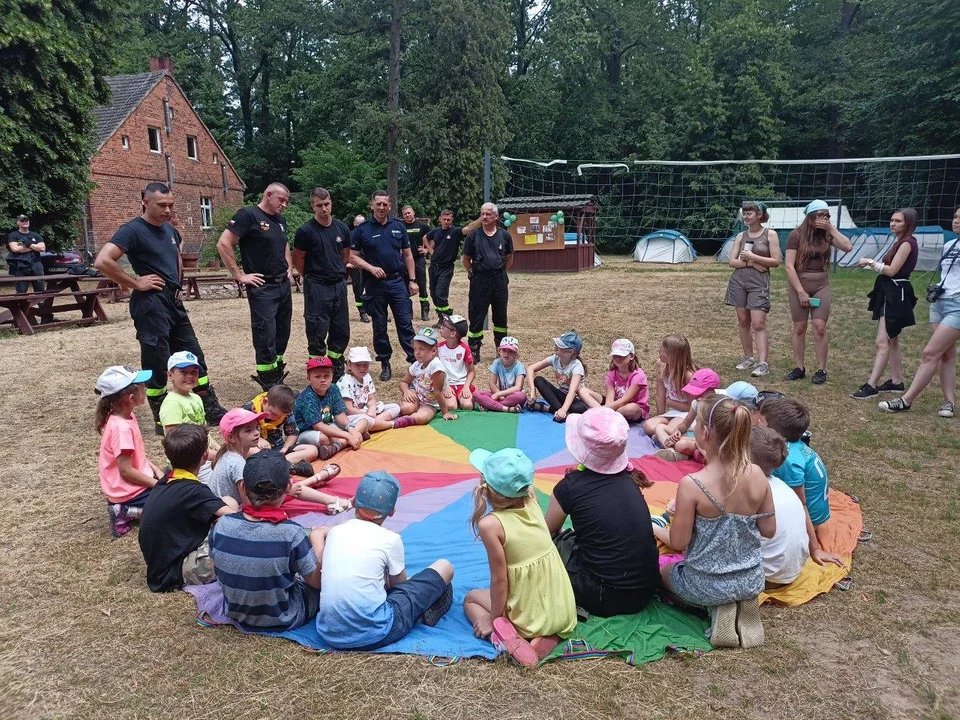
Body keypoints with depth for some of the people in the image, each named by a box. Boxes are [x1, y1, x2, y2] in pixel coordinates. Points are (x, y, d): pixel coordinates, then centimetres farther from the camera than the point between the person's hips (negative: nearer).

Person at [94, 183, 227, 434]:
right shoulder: (133, 230, -12)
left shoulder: (169, 229, 12)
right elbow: (102, 261, -24)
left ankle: (211, 410, 22)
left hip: (173, 301, 8)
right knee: (157, 364, -1)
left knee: (194, 357, 12)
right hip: (150, 303, -8)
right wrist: (135, 283, -18)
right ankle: (163, 421, 11)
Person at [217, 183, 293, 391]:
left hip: (284, 285, 8)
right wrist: (240, 275, -15)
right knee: (266, 337, -6)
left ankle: (277, 379, 24)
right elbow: (223, 244, -16)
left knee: (282, 334, 12)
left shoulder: (280, 220, 14)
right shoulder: (248, 215, -10)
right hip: (262, 287, -8)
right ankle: (271, 389, 1)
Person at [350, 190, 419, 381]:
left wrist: (412, 280, 4)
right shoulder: (362, 229, -1)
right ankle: (385, 364, 17)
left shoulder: (398, 226, 6)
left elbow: (407, 255, 10)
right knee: (379, 326, 7)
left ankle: (415, 359, 4)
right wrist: (371, 268, -15)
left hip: (398, 281, 1)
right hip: (375, 283, -1)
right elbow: (353, 257, 0)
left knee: (405, 323, 0)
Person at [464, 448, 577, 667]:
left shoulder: (490, 524, -23)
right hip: (563, 612, 4)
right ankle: (549, 636, 8)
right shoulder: (531, 501, -9)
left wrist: (493, 621, -6)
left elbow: (499, 580, -17)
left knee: (470, 598, 25)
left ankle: (505, 635, -4)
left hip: (530, 618, -4)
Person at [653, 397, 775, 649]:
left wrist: (655, 529, 3)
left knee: (662, 570, 29)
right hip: (752, 581, 5)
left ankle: (719, 608, 6)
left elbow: (678, 543, -17)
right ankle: (740, 603, 10)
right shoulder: (757, 475, -13)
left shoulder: (691, 485, -27)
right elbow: (768, 530, -2)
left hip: (707, 587, -5)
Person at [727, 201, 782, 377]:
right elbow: (732, 262, 6)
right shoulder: (741, 236, 10)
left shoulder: (770, 234, 1)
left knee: (758, 324, -11)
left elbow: (776, 262, -5)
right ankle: (748, 358, 19)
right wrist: (750, 263, -10)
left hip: (759, 282, -4)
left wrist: (753, 256, -13)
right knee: (743, 321, 8)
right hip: (738, 281, 4)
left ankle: (763, 363, -12)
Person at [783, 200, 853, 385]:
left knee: (820, 328, -3)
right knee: (799, 328, 4)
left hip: (821, 287, 2)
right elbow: (789, 266, -12)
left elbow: (848, 247, -11)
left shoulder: (826, 235, 4)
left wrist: (832, 229, -10)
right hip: (799, 286, -2)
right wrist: (801, 291, -14)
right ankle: (799, 368, 13)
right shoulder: (796, 235, -7)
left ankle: (821, 370, 3)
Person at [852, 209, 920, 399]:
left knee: (883, 342, -14)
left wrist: (870, 262, -10)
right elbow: (888, 268, 13)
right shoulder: (900, 242, 16)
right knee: (892, 341, 15)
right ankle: (896, 382, 23)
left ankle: (871, 386, -16)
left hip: (896, 295, -11)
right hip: (890, 293, 11)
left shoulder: (907, 243, -14)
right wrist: (871, 263, 2)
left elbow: (891, 270, -18)